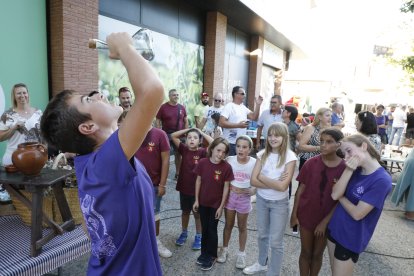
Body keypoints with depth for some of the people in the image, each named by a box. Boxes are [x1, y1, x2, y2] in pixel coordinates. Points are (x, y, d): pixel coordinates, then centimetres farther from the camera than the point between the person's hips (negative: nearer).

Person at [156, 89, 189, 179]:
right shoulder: (163, 107, -4)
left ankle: (178, 173, 21)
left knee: (178, 154, 9)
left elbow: (186, 121, 10)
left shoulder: (182, 107, 5)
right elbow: (158, 121, -2)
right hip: (166, 135, -2)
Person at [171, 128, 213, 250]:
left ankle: (198, 237, 32)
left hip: (197, 189, -3)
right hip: (184, 188, 3)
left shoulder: (202, 152, -12)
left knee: (197, 213, 14)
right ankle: (184, 233, 41)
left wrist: (202, 132, -17)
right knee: (185, 212, 21)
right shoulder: (184, 149, -4)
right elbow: (173, 136, -6)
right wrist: (188, 129, -8)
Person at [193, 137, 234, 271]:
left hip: (216, 204, -2)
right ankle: (204, 252, 37)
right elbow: (198, 181, -2)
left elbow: (226, 187, -10)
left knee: (212, 230, 10)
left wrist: (221, 206, -8)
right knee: (204, 229, 18)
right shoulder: (203, 162, -12)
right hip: (203, 202, 2)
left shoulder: (226, 167, -17)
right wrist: (196, 200, 0)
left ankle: (211, 256, 29)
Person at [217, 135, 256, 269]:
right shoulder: (229, 160, -11)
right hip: (230, 195, 1)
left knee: (242, 227, 16)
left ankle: (241, 253, 35)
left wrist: (253, 189, -21)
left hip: (244, 197, -1)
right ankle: (224, 249, 38)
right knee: (228, 225, 18)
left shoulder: (255, 163, -14)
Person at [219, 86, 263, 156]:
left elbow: (254, 117, 8)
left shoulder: (243, 107, 12)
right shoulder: (229, 106, -10)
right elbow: (221, 123, -20)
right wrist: (238, 125, -21)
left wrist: (258, 105, -3)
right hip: (230, 143, -7)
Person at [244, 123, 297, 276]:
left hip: (279, 203, -4)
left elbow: (283, 186, -23)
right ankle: (262, 263, 47)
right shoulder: (263, 154, -4)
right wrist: (274, 183, -19)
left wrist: (262, 177, -14)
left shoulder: (290, 157, -16)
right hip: (261, 199, 4)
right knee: (262, 235, 22)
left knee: (275, 242, 7)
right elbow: (253, 181, -10)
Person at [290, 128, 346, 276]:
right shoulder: (311, 163, -11)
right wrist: (294, 214, -3)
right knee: (305, 252, 16)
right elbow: (301, 189, -4)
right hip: (306, 215, 1)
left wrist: (325, 221, -11)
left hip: (326, 219, 0)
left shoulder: (344, 168, -14)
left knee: (317, 254, 18)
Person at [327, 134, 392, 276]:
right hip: (334, 227, 6)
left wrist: (340, 196, -8)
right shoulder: (355, 170, -2)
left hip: (351, 238, -6)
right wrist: (348, 170, -22)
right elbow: (334, 195, -13)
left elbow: (357, 214, -23)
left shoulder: (382, 180, -23)